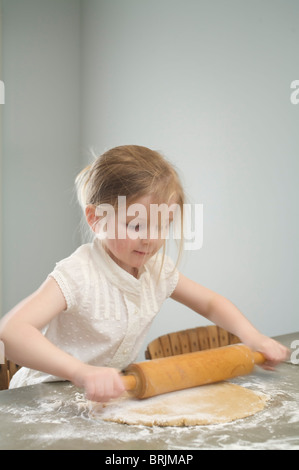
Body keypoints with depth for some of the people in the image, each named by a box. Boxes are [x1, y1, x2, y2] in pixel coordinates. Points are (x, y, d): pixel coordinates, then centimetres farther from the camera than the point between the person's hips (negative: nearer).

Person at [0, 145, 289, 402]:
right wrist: (81, 371, -52)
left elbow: (210, 303, 12)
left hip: (115, 393, 5)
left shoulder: (157, 269, -4)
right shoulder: (78, 275, -26)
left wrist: (252, 337, -5)